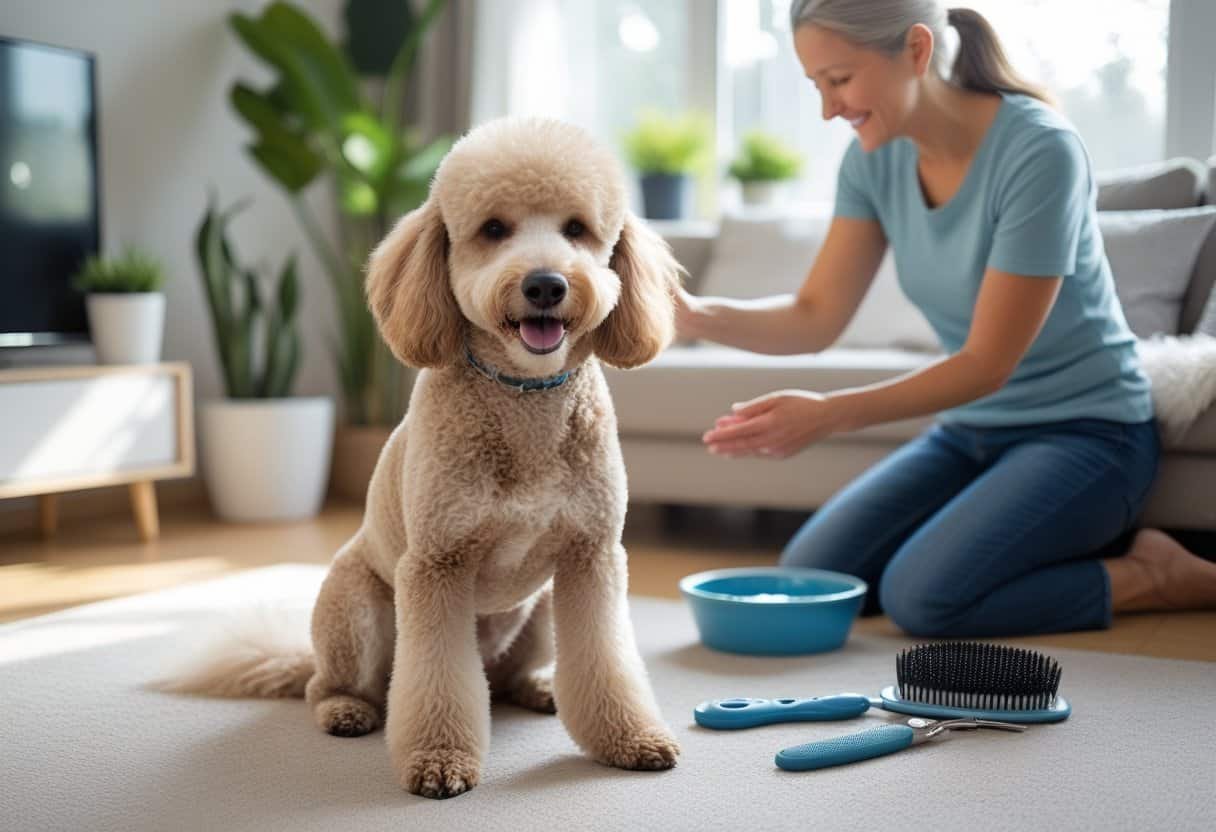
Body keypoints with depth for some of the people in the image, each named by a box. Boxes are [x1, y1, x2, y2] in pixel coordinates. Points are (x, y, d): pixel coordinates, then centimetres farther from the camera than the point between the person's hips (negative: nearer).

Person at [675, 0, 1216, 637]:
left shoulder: (1040, 150, -24)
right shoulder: (875, 157, -5)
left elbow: (987, 363, -22)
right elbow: (815, 317, -6)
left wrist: (831, 413, -31)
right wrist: (697, 316, -24)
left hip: (1084, 432, -7)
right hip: (969, 430, 7)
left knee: (921, 596, -25)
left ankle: (1152, 575, -2)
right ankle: (1061, 548, 10)